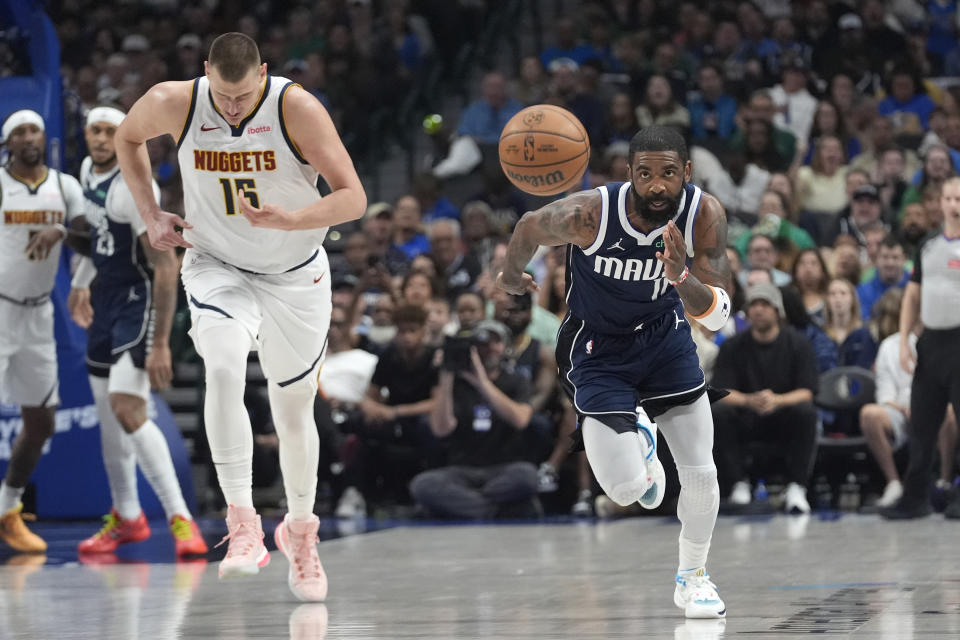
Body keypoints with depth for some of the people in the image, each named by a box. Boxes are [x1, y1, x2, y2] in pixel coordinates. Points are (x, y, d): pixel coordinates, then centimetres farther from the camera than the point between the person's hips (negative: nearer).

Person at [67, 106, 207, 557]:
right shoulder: (88, 170, 5)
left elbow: (166, 268, -25)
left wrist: (160, 344, -29)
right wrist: (81, 284, 30)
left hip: (139, 302, -9)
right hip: (105, 300, 9)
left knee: (128, 411, -21)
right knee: (107, 414, 13)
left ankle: (180, 519, -18)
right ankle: (126, 518, 28)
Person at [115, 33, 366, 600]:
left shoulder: (297, 108, -23)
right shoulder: (175, 104, -16)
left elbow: (353, 198, -23)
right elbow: (128, 137, 9)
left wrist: (287, 220, -38)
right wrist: (152, 216, 1)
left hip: (296, 276, 0)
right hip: (217, 267, 0)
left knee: (294, 410, 11)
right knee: (224, 368, -30)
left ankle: (301, 530, 36)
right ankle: (243, 524, -31)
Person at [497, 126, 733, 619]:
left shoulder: (704, 215, -23)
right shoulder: (589, 214, -31)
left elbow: (717, 315, -22)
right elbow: (530, 228, -8)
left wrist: (681, 278, -43)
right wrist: (510, 275, 12)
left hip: (664, 336, 3)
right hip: (598, 349, -2)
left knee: (701, 474, -3)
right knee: (625, 489, -12)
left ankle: (692, 577, 25)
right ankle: (638, 441, 27)